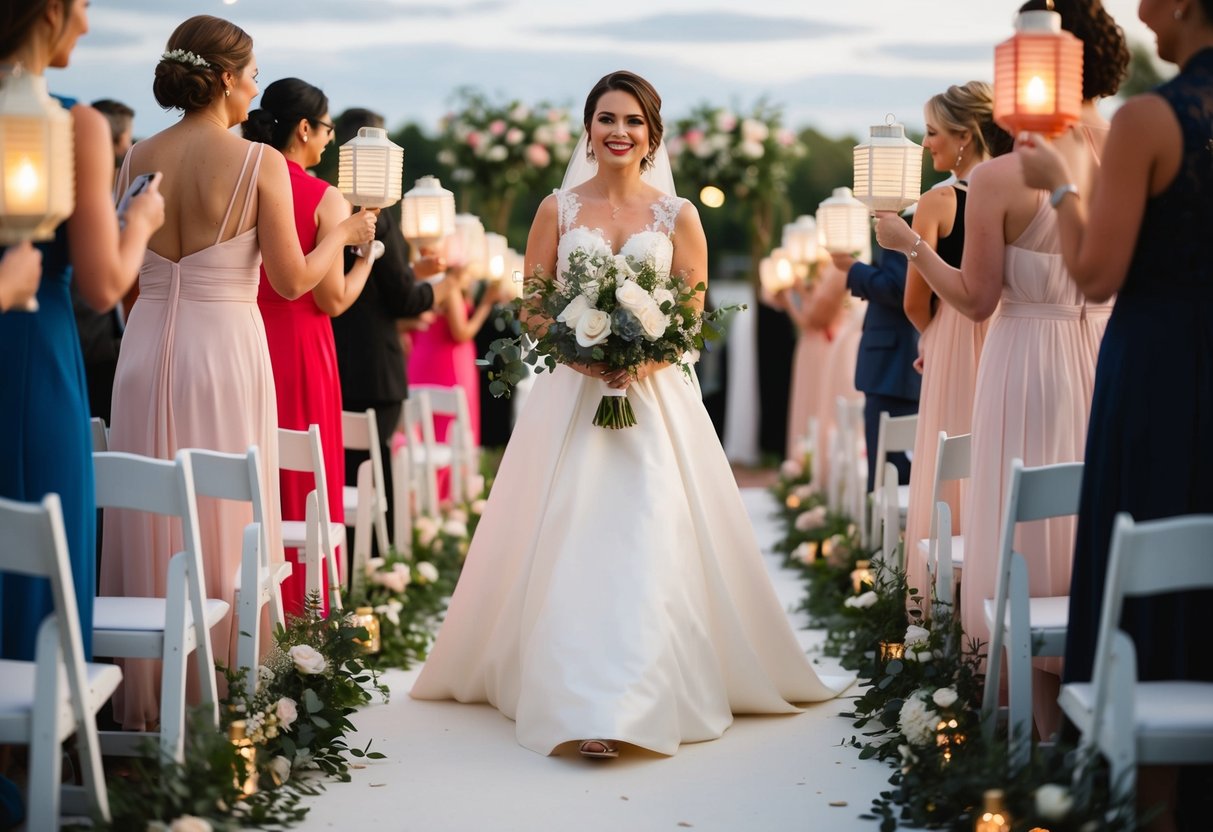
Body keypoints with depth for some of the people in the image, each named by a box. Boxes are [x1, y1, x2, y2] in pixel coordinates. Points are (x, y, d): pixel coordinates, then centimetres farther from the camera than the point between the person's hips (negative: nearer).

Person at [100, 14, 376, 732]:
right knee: (224, 521, 4)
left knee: (149, 523, 10)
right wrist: (346, 232, 9)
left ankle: (145, 699, 17)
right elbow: (294, 279, -7)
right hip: (226, 348, -4)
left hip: (146, 348, 4)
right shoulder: (260, 163, -9)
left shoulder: (137, 160, 4)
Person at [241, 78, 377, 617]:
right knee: (304, 480, 7)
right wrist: (365, 254, 5)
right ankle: (301, 607, 13)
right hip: (301, 349, -4)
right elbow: (333, 300, -11)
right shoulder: (326, 199, -11)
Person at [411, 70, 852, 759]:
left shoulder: (678, 216, 7)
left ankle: (629, 705, -8)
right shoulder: (558, 209, 8)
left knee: (647, 542, -10)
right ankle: (579, 707, -3)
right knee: (570, 542, -7)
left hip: (655, 397, 0)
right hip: (571, 395, 0)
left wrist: (644, 358, -14)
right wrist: (579, 349, -12)